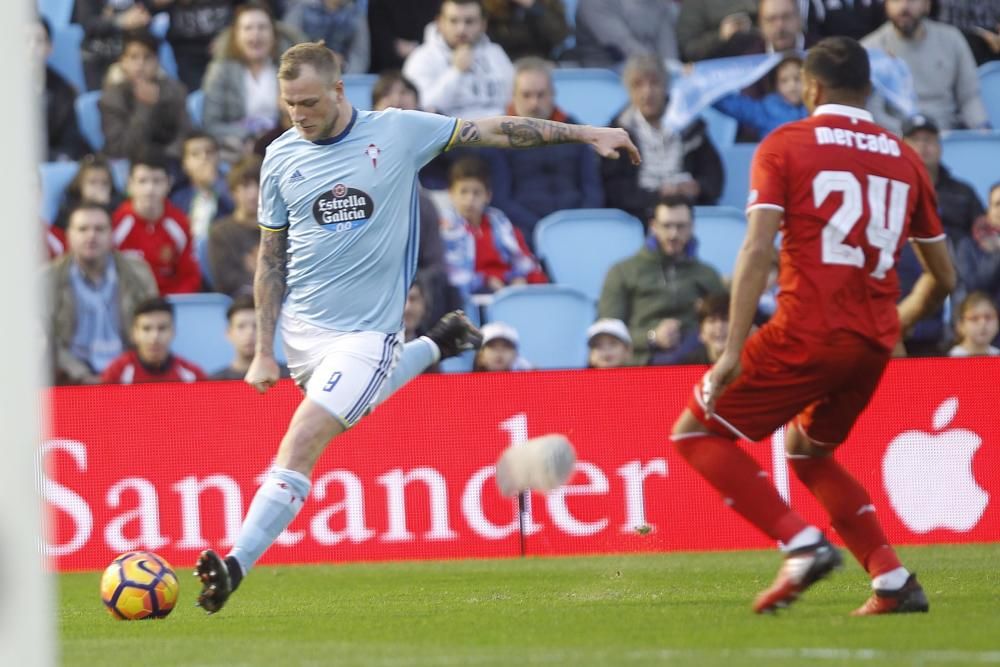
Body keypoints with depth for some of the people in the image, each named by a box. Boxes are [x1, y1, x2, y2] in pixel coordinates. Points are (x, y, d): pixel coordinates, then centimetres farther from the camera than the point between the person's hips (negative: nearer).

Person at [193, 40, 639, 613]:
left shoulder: (397, 132, -7)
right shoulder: (282, 157, 0)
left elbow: (492, 130, 2)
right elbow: (271, 257, 8)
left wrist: (583, 133, 1)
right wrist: (264, 352, 4)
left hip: (366, 330, -4)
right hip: (301, 327, 5)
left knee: (299, 448, -17)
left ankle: (236, 566, -18)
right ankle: (433, 347, 48)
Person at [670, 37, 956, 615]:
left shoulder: (784, 146, 1)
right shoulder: (905, 158, 14)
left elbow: (758, 250, -12)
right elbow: (944, 277, 18)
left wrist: (733, 350, -16)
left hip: (806, 333, -6)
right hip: (874, 342, 6)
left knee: (697, 432, 8)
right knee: (806, 447, 28)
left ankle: (802, 543, -9)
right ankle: (892, 580, 14)